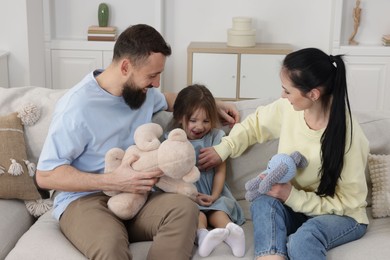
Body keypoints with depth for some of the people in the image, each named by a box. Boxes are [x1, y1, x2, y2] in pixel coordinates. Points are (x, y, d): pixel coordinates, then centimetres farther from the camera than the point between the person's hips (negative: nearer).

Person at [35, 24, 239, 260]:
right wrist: (113, 182, -23)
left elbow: (166, 100, 33)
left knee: (185, 208, -28)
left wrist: (214, 105, 22)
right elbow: (46, 175, -14)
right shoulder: (77, 106, -16)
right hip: (84, 200, -6)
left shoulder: (143, 90, 6)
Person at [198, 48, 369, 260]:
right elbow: (255, 123, 12)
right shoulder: (289, 108, -11)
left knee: (302, 241, -38)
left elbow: (348, 202, -19)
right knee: (263, 203, -30)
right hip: (296, 205, 5)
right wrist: (224, 149, 1)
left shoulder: (348, 135, -26)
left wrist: (292, 196, -27)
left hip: (343, 215, -5)